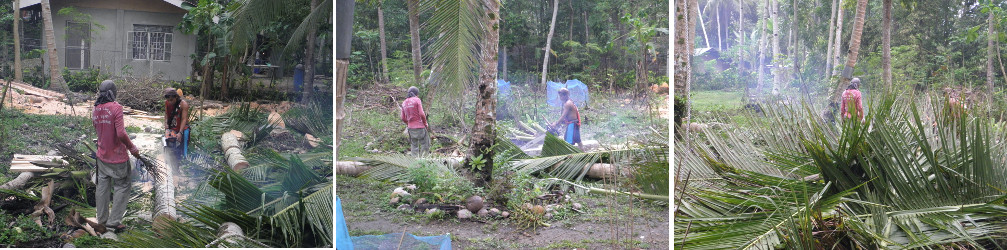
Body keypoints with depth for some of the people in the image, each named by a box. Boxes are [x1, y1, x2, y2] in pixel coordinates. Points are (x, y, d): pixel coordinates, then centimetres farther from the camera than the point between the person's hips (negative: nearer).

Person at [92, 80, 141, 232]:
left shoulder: (95, 110, 2)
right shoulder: (116, 108, -19)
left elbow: (97, 131, 13)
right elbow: (121, 133, -24)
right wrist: (132, 148, -12)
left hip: (102, 155, 7)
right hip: (118, 157, -7)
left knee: (103, 186, 15)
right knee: (122, 186, 5)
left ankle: (102, 219, 23)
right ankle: (114, 221, 5)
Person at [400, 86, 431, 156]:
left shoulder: (404, 103, 9)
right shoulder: (417, 100, -8)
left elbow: (403, 118, 8)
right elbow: (421, 114, -14)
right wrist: (426, 123, 0)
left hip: (411, 127, 6)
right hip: (420, 126, -6)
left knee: (414, 146, 13)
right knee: (425, 145, 4)